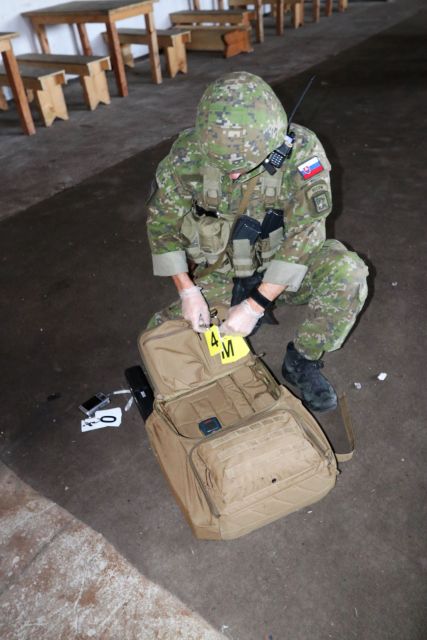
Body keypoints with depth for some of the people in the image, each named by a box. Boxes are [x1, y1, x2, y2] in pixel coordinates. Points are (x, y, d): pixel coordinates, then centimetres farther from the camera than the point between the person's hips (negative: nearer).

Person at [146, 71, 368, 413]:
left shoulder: (301, 151, -25)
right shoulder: (188, 154, -20)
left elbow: (304, 234, -23)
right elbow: (162, 222, -8)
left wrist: (256, 305, -27)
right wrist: (187, 290, -17)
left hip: (280, 268, -1)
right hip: (218, 275, 2)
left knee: (347, 272, -30)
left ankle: (303, 362, -5)